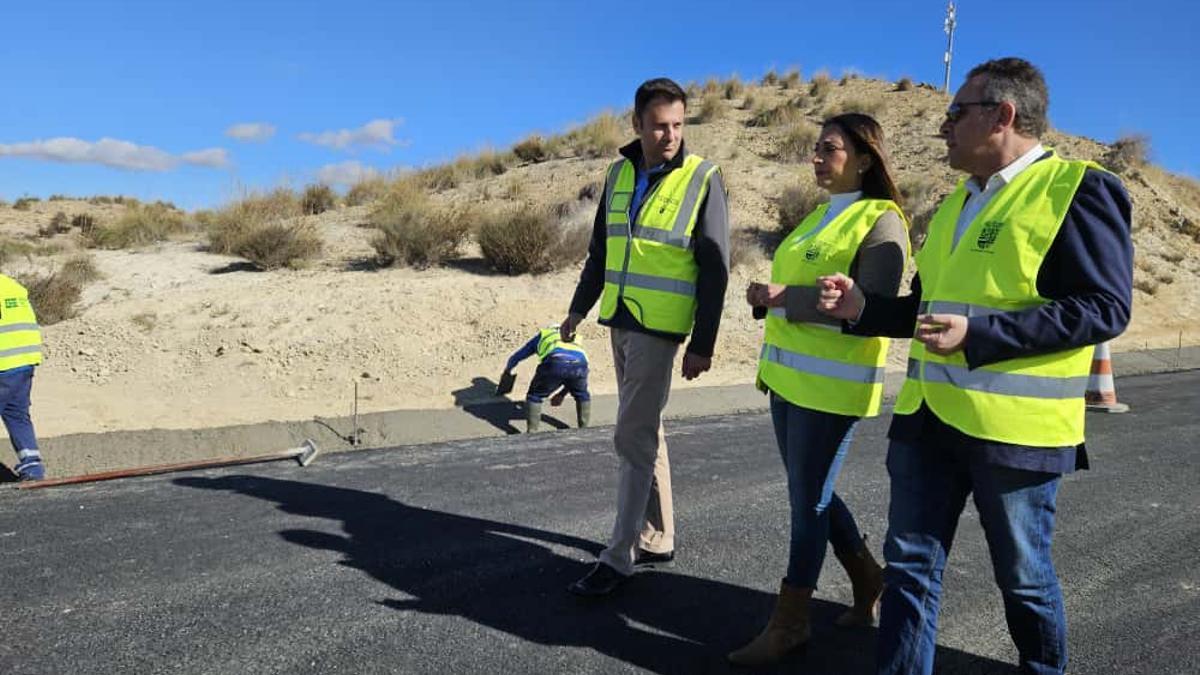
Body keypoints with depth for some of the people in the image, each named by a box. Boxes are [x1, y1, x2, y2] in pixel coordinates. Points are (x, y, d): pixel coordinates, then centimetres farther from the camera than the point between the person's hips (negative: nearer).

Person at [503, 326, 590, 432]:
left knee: (534, 396, 21)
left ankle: (531, 433, 18)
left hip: (554, 364, -2)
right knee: (582, 395, 32)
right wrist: (562, 394, 58)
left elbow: (517, 356, 44)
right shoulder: (574, 339, 44)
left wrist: (508, 369, 64)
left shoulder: (542, 335, 39)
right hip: (579, 363, 3)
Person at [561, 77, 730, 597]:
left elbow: (715, 269, -9)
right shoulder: (619, 174, 8)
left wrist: (703, 344, -12)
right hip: (620, 319, 6)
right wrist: (579, 307, 17)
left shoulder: (703, 179, -8)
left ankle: (620, 555, 3)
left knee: (633, 436, -7)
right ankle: (658, 540, 25)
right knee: (645, 430, 13)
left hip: (660, 325, -6)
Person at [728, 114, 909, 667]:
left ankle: (789, 622, 15)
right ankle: (870, 585, 35)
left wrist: (785, 298, -21)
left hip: (832, 384, -8)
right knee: (813, 495, 16)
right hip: (789, 376, 8)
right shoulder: (819, 217, 15)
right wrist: (769, 298, 8)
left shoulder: (882, 221, -10)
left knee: (809, 500, 1)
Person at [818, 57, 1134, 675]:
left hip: (1012, 424, -6)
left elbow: (1104, 308, -16)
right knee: (909, 564, 9)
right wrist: (864, 307, 4)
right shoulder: (957, 202, 16)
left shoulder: (1078, 189, -8)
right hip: (928, 415, 7)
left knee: (1022, 574, 12)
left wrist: (978, 334, -24)